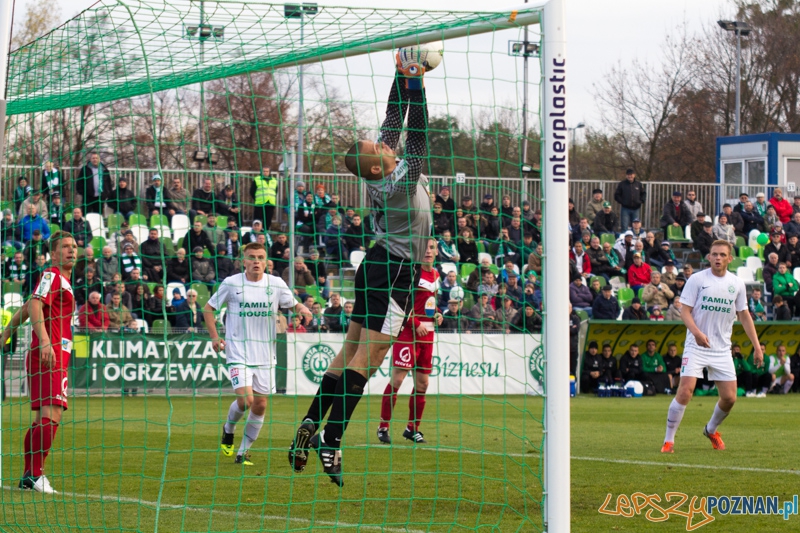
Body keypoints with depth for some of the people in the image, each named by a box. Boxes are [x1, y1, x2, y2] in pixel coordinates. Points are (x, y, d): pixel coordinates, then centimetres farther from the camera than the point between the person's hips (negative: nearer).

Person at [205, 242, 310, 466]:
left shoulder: (276, 284, 1)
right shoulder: (231, 284, -4)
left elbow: (294, 304, 13)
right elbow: (208, 308, 7)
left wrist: (302, 309, -12)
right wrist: (214, 336, -4)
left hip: (265, 355, 3)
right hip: (238, 353, -3)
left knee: (260, 405, 3)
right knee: (245, 399, -17)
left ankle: (243, 452, 17)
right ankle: (228, 429, 16)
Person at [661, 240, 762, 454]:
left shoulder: (737, 284, 6)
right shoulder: (697, 279, -5)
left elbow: (744, 316, 14)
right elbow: (685, 311, -8)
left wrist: (757, 346, 9)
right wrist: (697, 332, -26)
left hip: (722, 350, 4)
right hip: (696, 346, -4)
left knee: (729, 397, 0)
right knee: (685, 391, -17)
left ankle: (711, 430, 30)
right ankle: (668, 440, -6)